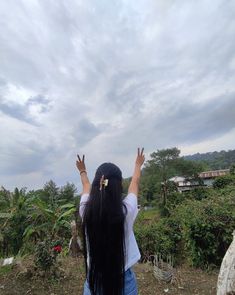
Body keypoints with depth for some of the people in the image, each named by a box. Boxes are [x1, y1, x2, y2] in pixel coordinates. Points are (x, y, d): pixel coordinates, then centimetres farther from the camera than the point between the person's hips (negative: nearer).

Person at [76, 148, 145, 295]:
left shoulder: (86, 210, -20)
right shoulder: (126, 210, -24)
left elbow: (87, 187, 2)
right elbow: (135, 183, -5)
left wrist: (83, 171, 23)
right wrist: (138, 165, 15)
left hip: (94, 279, 2)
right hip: (124, 280, -1)